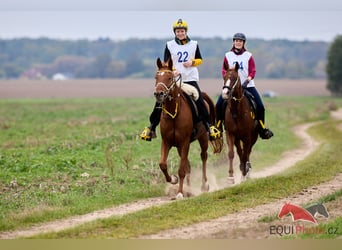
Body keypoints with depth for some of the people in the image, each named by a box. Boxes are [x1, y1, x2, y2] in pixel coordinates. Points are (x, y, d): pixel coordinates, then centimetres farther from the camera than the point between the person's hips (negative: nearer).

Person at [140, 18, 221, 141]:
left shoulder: (194, 44, 7)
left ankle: (208, 126, 2)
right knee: (160, 102, -6)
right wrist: (173, 70, -18)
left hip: (190, 79, 0)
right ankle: (151, 127, 2)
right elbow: (166, 63, 1)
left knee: (200, 102, -9)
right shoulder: (169, 45, 4)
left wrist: (192, 62, -9)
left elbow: (199, 60, 13)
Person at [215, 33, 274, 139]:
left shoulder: (248, 56, 4)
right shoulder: (228, 55, 6)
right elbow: (224, 70, 8)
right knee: (219, 105, -15)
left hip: (247, 85, 0)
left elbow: (253, 71, -2)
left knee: (260, 106, -12)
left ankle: (262, 129, 3)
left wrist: (248, 79, -20)